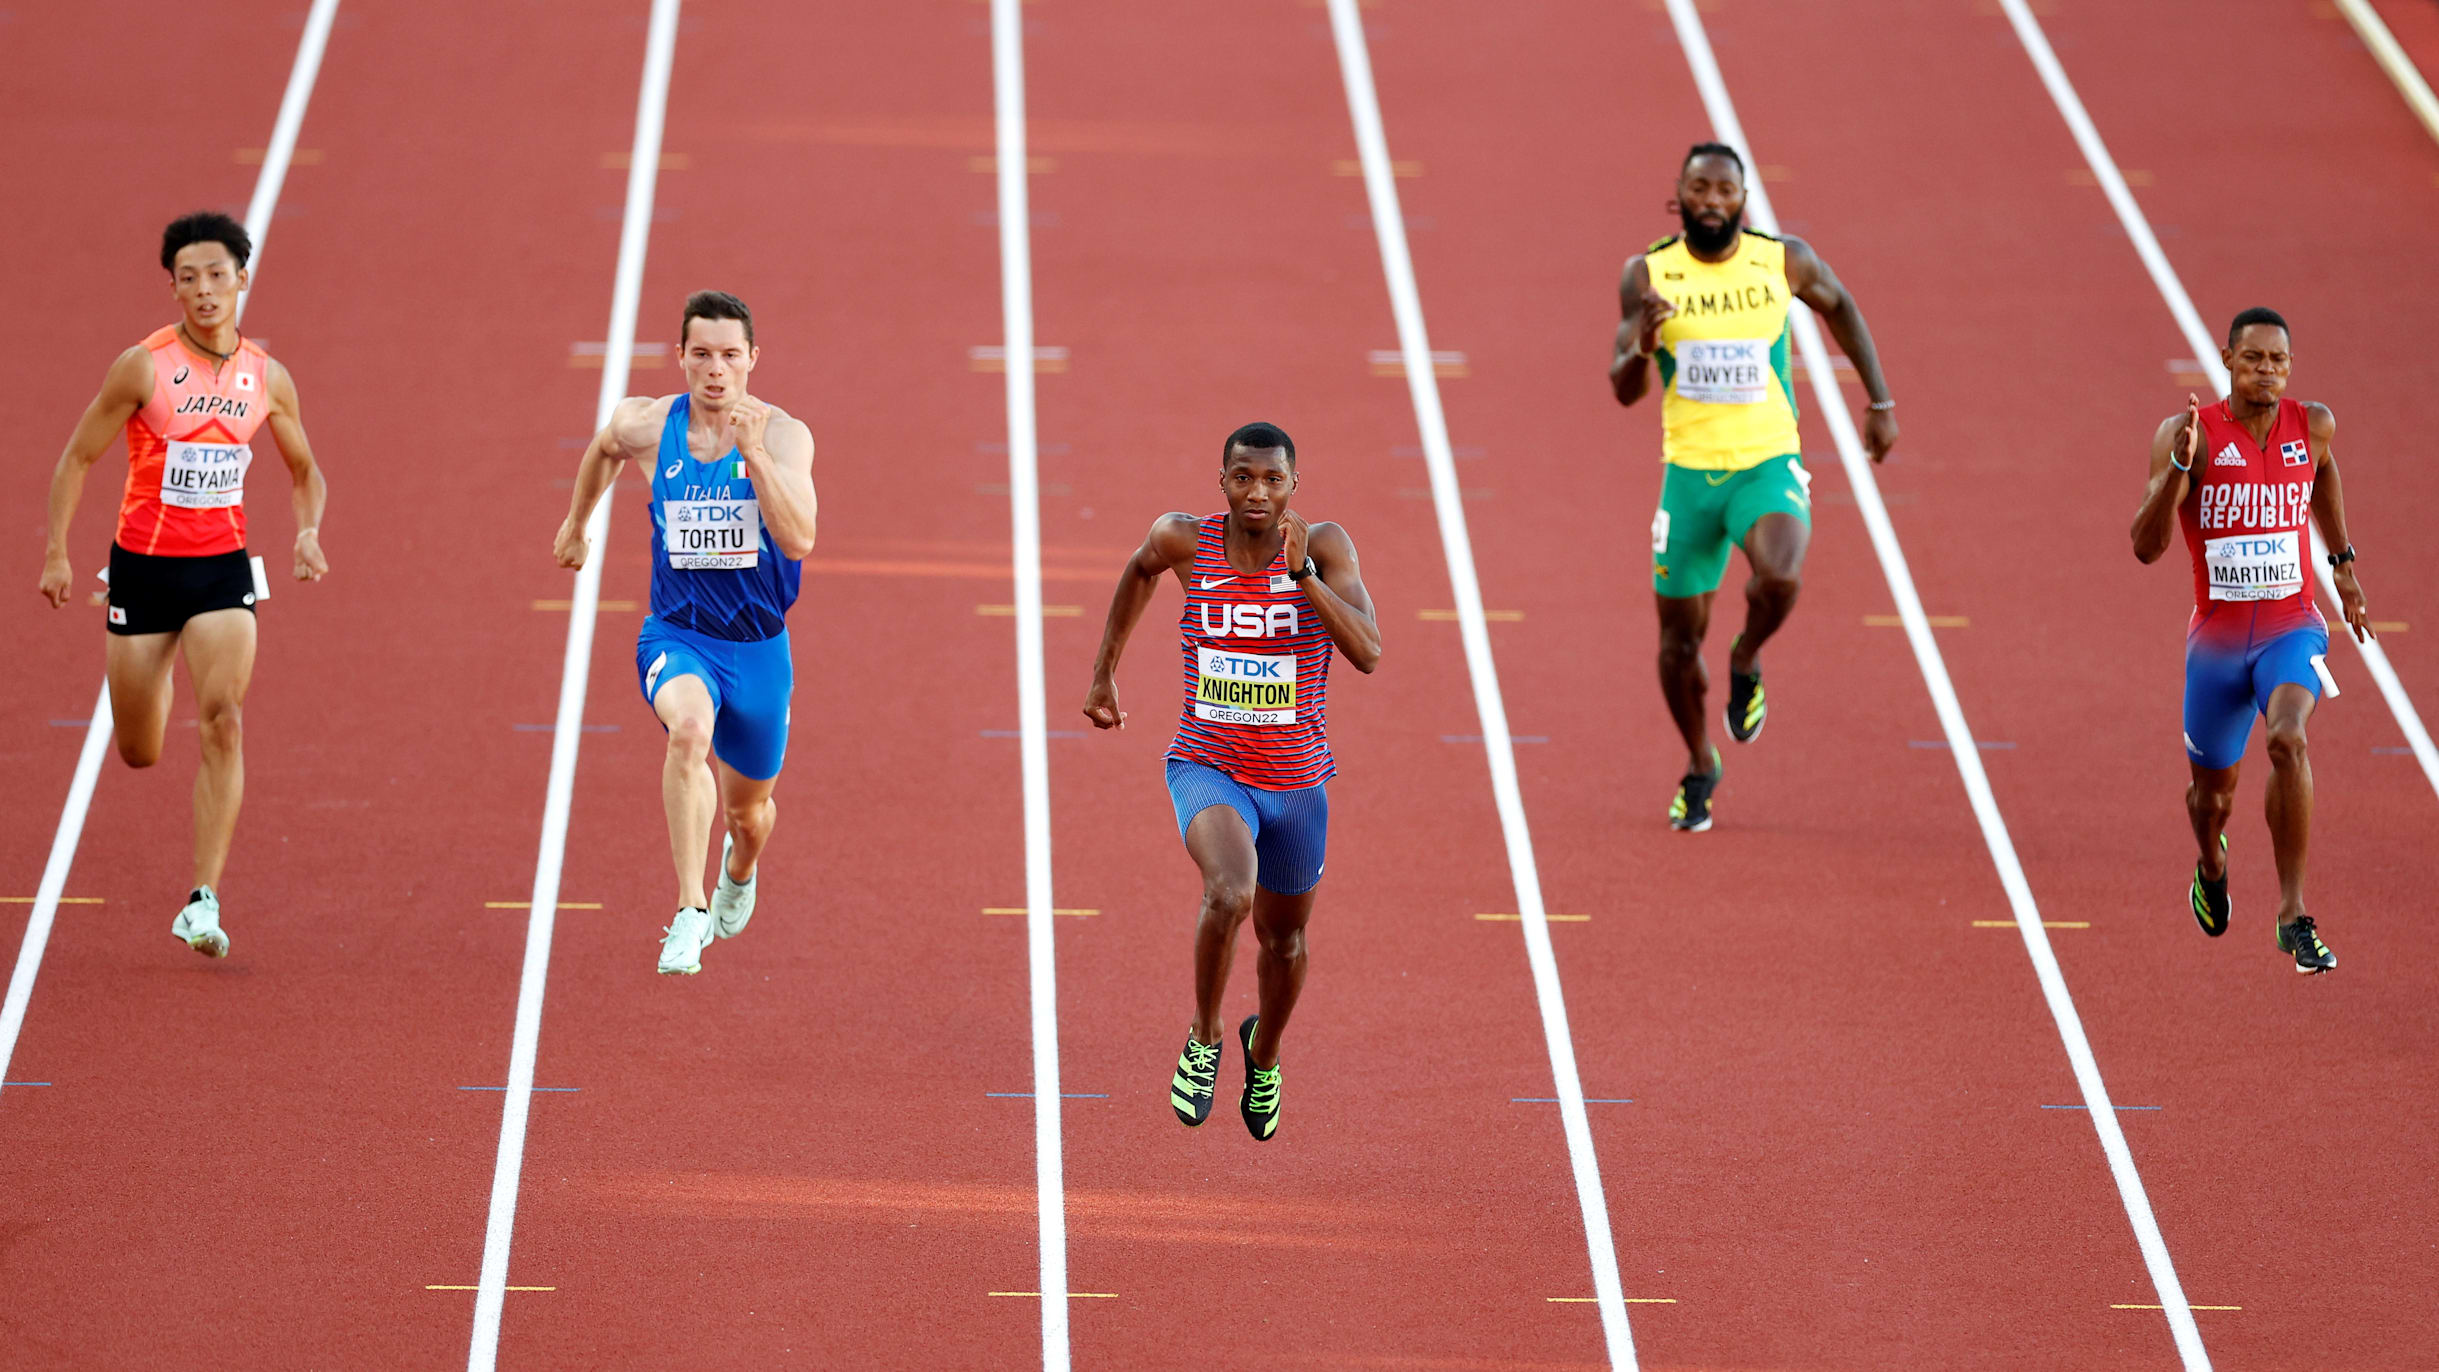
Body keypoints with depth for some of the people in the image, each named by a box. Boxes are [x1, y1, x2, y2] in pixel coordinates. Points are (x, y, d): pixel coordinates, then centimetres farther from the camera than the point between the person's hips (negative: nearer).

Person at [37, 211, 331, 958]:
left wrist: (308, 532, -4)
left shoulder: (267, 379, 1)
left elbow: (304, 470, 16)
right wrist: (56, 552, -6)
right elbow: (78, 457, -1)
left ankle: (203, 901, -19)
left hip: (223, 567, 1)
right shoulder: (144, 366, -9)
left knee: (222, 720, -20)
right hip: (144, 563, -1)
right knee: (139, 754, 7)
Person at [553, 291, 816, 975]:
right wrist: (576, 522, 30)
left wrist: (754, 453, -36)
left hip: (758, 645, 1)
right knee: (690, 728, -36)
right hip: (676, 635, -1)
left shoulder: (783, 436, -13)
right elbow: (605, 450, 18)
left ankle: (738, 869, 57)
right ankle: (690, 913, -37)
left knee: (749, 809, 18)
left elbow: (799, 539, -27)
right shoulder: (647, 426, -8)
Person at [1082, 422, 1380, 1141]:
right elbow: (1141, 568, 14)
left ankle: (1264, 1053, 53)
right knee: (1230, 893, -30)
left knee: (1283, 938, 19)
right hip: (1208, 770, -2)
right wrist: (1104, 671, 20)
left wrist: (1303, 572, -33)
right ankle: (1204, 1041, -4)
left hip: (1297, 783, 2)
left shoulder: (1325, 547, -14)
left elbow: (1368, 653, -24)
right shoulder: (1186, 541, -10)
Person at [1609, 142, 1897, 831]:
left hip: (1769, 464, -1)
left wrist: (1880, 403, 17)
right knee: (1680, 637, 7)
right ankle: (1699, 766, 33)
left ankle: (1747, 660, 4)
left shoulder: (1785, 261, -4)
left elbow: (1839, 307, 17)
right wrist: (1644, 346, -28)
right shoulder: (1648, 275, -5)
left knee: (1780, 577, -31)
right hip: (1689, 470, 1)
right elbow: (1624, 390, -5)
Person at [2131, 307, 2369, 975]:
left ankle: (2294, 914, -25)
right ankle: (2211, 866, 53)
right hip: (2217, 634, 0)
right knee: (2212, 790, 14)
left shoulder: (2313, 426, -3)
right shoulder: (2190, 433, -13)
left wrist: (2342, 562, 25)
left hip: (2292, 625, 0)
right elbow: (2146, 547, -20)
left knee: (2287, 738, -30)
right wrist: (2179, 465, -33)